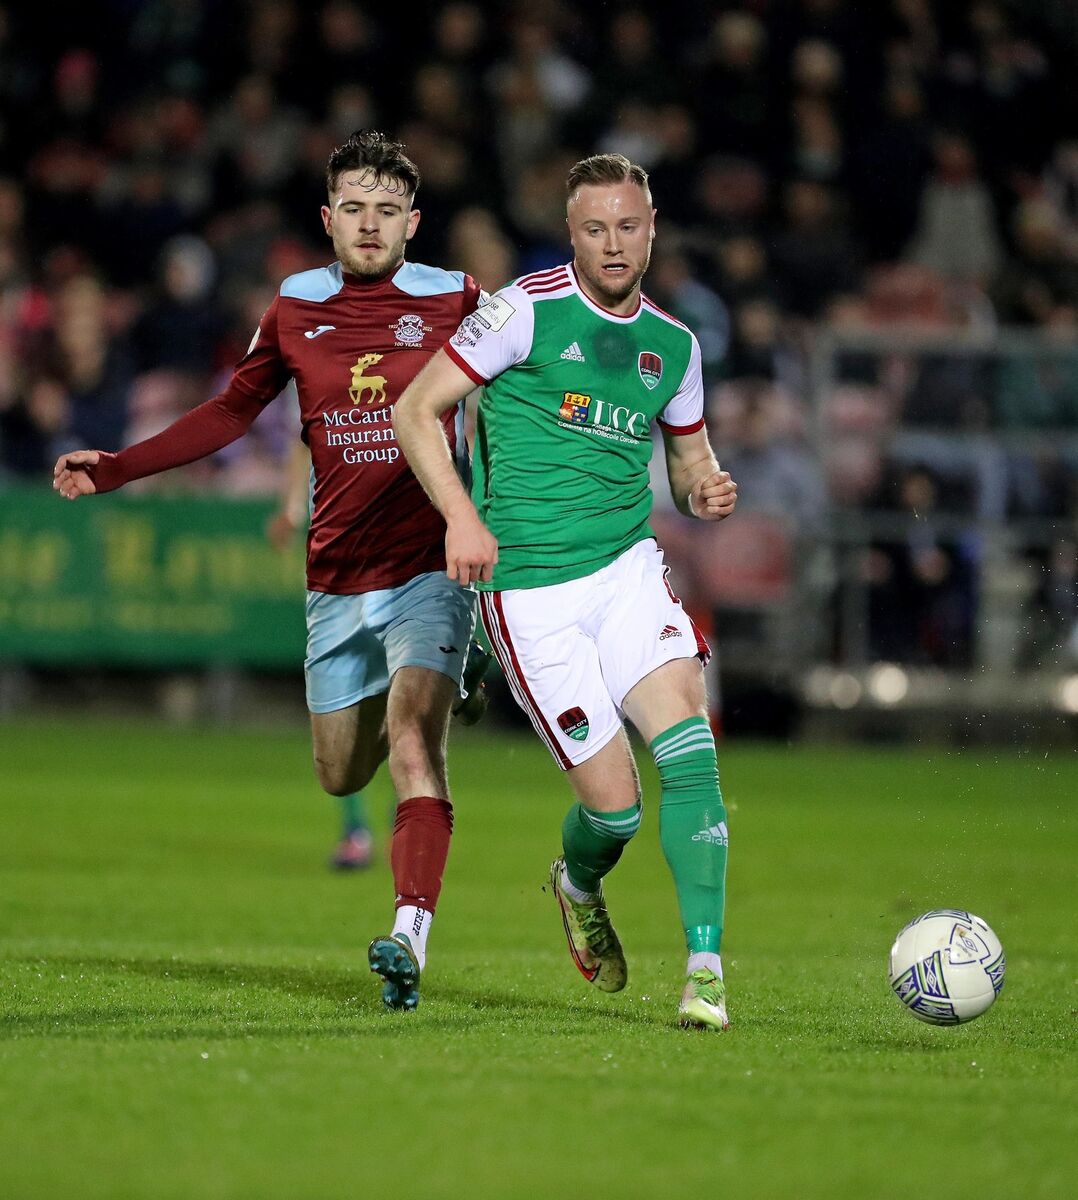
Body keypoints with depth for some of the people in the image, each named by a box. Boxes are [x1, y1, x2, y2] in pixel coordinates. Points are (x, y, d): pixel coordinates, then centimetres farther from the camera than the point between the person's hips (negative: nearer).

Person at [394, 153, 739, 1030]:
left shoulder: (672, 345, 10)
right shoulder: (528, 310, -6)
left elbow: (688, 455, 24)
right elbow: (416, 408, -4)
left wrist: (705, 490, 0)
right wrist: (462, 517, -16)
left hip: (628, 565, 4)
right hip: (529, 589, -4)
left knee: (688, 743, -18)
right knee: (614, 800, -8)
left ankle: (706, 968, -15)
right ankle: (580, 887, 29)